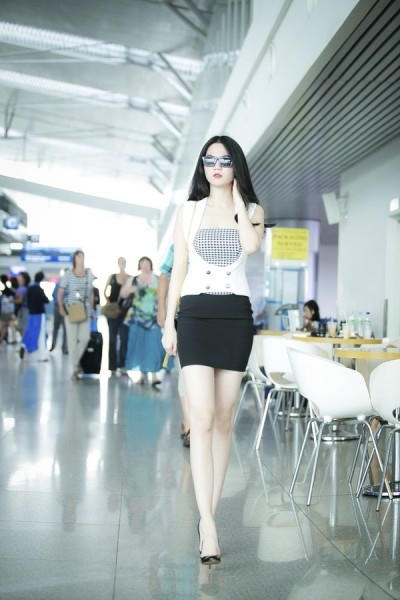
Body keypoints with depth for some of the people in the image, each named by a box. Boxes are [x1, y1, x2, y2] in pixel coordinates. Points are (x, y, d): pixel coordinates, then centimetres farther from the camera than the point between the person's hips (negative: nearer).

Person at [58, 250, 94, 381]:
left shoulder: (89, 274, 7)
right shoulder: (68, 274, -2)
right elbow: (60, 293, -2)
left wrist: (91, 308, 12)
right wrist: (61, 307, -14)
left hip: (85, 310, 3)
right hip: (71, 310, -3)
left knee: (85, 338, -4)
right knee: (72, 338, -4)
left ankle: (77, 360, 21)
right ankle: (74, 368, 3)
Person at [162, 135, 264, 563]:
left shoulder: (252, 210, 10)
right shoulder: (190, 209, 10)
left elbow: (251, 244, -13)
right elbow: (178, 268, 9)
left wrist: (236, 197, -3)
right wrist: (168, 322, 4)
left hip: (235, 315, 1)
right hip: (195, 315, -1)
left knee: (223, 419, 4)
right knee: (202, 419, -12)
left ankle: (209, 511, 13)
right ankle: (208, 522, -15)